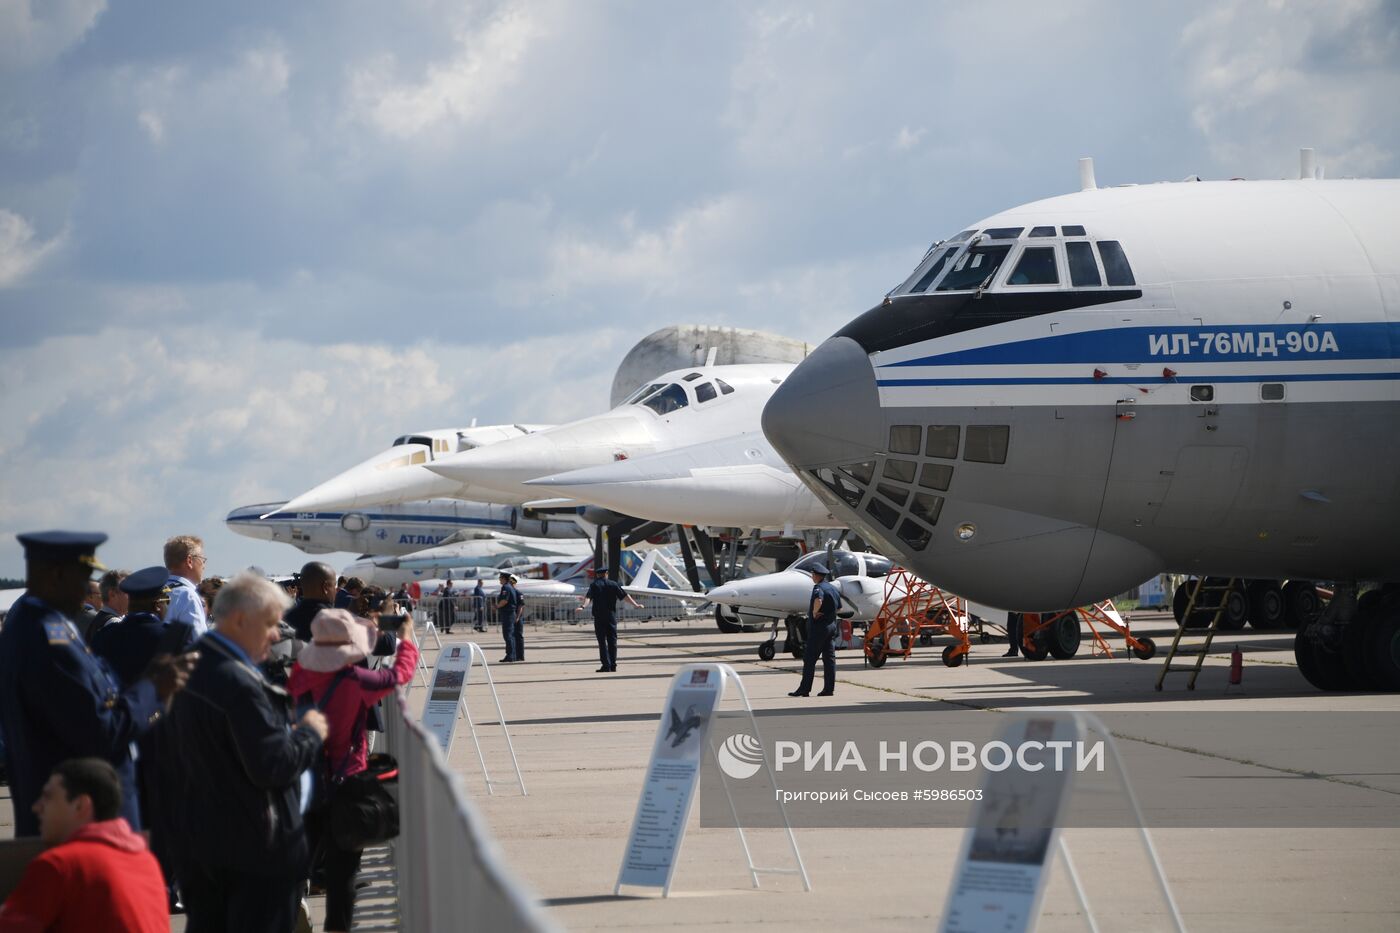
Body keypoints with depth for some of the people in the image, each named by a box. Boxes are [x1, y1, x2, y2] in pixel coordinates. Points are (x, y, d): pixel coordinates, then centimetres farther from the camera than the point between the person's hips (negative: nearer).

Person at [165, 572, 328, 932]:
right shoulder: (239, 684, -23)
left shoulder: (188, 671, 6)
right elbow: (274, 766, -25)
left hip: (197, 838, 9)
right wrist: (310, 732, -9)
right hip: (255, 848, -9)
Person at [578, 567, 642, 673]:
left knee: (602, 641, 0)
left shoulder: (594, 585, 2)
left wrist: (584, 606, -30)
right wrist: (635, 604, 1)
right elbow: (625, 595, 0)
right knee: (612, 641, 8)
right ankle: (613, 665, 8)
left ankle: (606, 666, -7)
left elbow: (588, 597, -16)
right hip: (612, 615, 2)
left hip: (599, 616, -2)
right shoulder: (613, 584, 7)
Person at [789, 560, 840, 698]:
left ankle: (804, 689, -5)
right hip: (832, 625, 8)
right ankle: (829, 688, 6)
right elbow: (839, 607, 24)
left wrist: (814, 613, -20)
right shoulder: (833, 589, 13)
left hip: (818, 627, -8)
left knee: (809, 659, -4)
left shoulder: (818, 588, -15)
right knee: (829, 658, 8)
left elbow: (818, 600, -36)